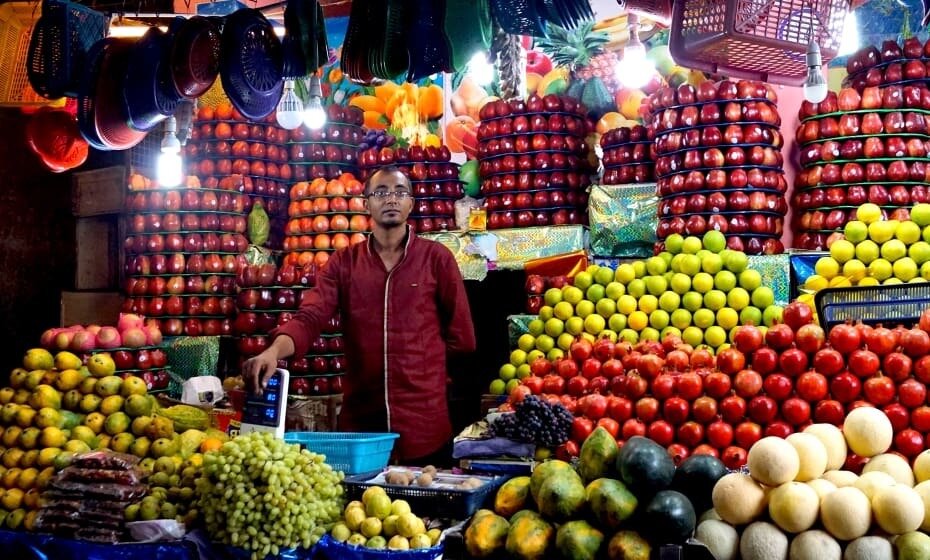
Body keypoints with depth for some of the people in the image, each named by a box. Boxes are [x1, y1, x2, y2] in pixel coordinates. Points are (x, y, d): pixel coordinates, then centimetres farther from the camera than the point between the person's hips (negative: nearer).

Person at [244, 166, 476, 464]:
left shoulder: (436, 257, 1)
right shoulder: (344, 262, 7)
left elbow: (461, 334, 3)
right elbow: (310, 317, -7)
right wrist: (274, 351, -25)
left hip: (424, 423, -1)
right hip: (360, 418, 2)